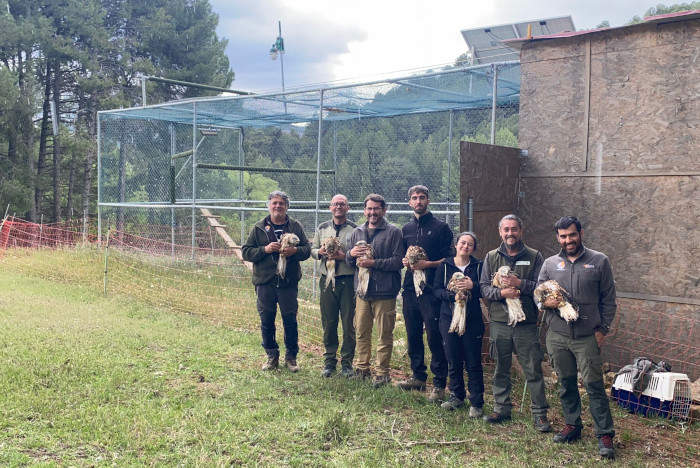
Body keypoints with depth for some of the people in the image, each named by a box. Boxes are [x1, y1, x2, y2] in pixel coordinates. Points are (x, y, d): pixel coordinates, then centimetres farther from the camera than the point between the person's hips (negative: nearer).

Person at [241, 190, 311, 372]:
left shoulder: (295, 226, 7)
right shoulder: (259, 228, 5)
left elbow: (307, 248, 8)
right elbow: (246, 252, 2)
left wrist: (295, 251, -13)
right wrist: (265, 249, -14)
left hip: (289, 282, 0)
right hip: (265, 282, 0)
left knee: (290, 320, 4)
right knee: (267, 321, 7)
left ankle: (291, 357, 18)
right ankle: (272, 356, 21)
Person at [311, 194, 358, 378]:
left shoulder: (355, 229, -1)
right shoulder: (322, 228, 12)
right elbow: (312, 249, 15)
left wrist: (344, 256, -19)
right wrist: (320, 252, -6)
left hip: (348, 281, -3)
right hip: (327, 280, 3)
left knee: (348, 323, 2)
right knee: (328, 323, 8)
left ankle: (347, 362, 13)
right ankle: (329, 361, 19)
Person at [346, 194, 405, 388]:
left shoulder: (393, 232, -4)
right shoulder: (357, 232, 13)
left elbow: (398, 261, -12)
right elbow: (349, 262, 18)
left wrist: (374, 263, -17)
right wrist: (351, 254, -5)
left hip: (384, 292, -5)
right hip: (362, 290, 5)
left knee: (385, 334, 2)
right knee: (361, 332, 12)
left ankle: (382, 372, 11)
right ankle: (362, 368, 24)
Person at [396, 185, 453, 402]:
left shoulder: (440, 227, -2)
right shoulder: (407, 229, 15)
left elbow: (449, 259, -5)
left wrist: (427, 264, -17)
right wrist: (405, 261, 1)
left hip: (432, 290, -6)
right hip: (410, 288, 6)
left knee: (434, 337, -5)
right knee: (413, 335, 12)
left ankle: (439, 384, 2)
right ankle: (418, 376, 25)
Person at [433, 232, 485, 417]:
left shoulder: (479, 266, 2)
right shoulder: (445, 266, 5)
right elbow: (436, 290, 0)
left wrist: (473, 287, -21)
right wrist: (451, 294, -17)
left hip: (472, 320, -2)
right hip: (449, 318, 2)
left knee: (473, 362, 1)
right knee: (454, 360, 10)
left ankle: (476, 403, 9)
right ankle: (456, 396, 26)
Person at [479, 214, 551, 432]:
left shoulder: (534, 257, 1)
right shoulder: (491, 257, 8)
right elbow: (483, 287, 3)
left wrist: (520, 284, -18)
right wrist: (501, 292, -15)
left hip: (526, 324, -2)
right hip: (499, 323, 2)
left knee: (533, 370, 1)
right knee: (501, 369, 12)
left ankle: (540, 413, 11)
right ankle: (501, 408, 24)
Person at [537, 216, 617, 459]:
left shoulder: (599, 261, -1)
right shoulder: (550, 263, 6)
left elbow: (608, 300, 2)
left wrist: (602, 329, -2)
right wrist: (545, 302, -11)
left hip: (587, 337, -3)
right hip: (557, 336, 3)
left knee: (594, 385, -3)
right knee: (566, 383, 13)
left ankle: (605, 434, 5)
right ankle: (572, 425, 27)